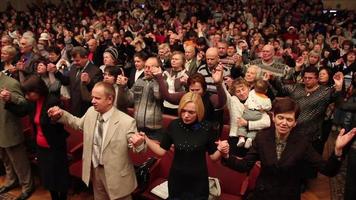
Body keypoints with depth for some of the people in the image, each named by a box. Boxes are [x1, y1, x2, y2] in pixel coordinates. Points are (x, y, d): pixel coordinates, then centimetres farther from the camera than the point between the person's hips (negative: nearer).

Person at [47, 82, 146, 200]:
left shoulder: (127, 122, -26)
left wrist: (138, 144, -41)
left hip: (116, 175, -6)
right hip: (94, 170, 6)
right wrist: (61, 114, 2)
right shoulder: (91, 112, -6)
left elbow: (136, 145, -18)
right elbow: (78, 123, 15)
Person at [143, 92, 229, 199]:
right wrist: (145, 139, -14)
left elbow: (213, 156, -7)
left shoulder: (206, 128, -15)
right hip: (176, 179, 2)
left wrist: (220, 150, -26)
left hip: (198, 181, -1)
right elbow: (161, 150, -4)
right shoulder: (174, 125, -11)